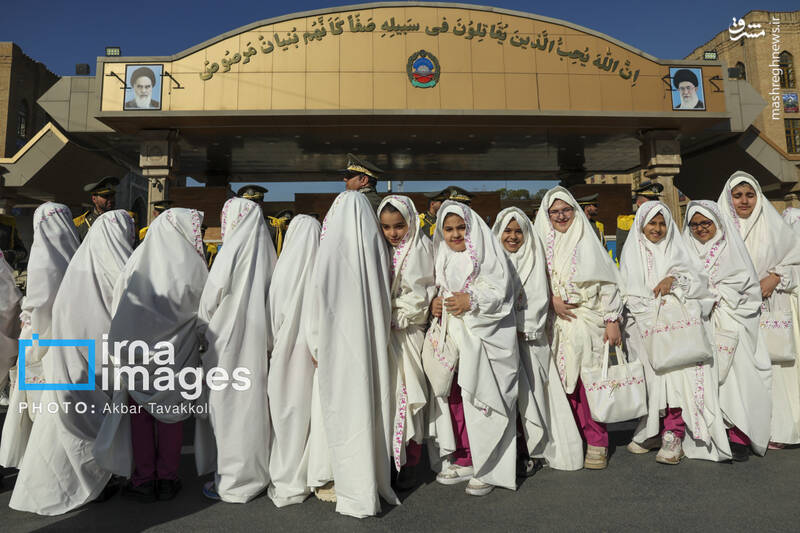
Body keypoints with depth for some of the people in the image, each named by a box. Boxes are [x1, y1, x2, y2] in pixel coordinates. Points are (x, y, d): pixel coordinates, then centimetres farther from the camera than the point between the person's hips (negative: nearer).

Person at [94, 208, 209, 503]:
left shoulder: (139, 260, -5)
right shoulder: (193, 264, -8)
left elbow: (120, 305, -2)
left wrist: (121, 350, 7)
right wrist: (198, 345, 10)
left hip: (138, 348, 1)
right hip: (178, 352, 0)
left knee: (140, 412, 13)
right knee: (171, 411, 12)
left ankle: (144, 480, 21)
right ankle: (167, 478, 21)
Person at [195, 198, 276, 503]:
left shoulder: (233, 249, -12)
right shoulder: (265, 250, 5)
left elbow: (211, 298, -9)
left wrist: (202, 327, 9)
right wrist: (267, 337, 15)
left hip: (228, 339, -6)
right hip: (258, 339, 7)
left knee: (228, 407, 4)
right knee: (253, 402, 15)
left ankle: (232, 482, 14)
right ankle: (256, 472, 27)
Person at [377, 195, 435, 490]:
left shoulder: (422, 248, -2)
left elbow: (422, 295, -7)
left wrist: (393, 314, -11)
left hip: (409, 332, -3)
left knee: (407, 394, -1)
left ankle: (410, 463, 11)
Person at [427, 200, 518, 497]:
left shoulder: (487, 254, -3)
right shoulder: (444, 258, 15)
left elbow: (501, 294, -8)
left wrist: (471, 301, -20)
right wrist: (436, 305, 3)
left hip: (484, 339, -6)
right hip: (451, 338, 6)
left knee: (480, 400, -4)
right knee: (453, 398, 6)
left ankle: (487, 469, 9)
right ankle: (464, 461, 20)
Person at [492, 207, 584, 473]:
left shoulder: (534, 260, 8)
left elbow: (539, 299, -1)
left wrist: (521, 328, -10)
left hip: (528, 336, -1)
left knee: (528, 390, -6)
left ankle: (531, 451, 4)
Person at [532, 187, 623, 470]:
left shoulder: (587, 242, 1)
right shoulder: (542, 243, 8)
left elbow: (607, 283, 0)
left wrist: (612, 321, -5)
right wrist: (552, 299, -8)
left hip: (588, 321, -2)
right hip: (559, 322, 3)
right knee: (568, 383, 4)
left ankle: (597, 442, 10)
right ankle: (581, 437, 18)